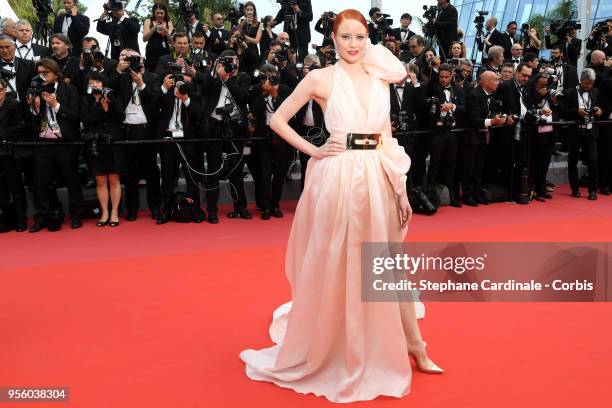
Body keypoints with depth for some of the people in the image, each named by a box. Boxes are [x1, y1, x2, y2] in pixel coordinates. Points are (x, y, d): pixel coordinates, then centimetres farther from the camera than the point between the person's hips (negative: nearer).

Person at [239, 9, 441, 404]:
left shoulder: (381, 78, 11)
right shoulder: (321, 78, -1)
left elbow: (389, 140, 12)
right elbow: (278, 120, 3)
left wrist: (401, 189, 9)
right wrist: (313, 151, -6)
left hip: (379, 179, 4)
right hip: (337, 179, -3)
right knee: (334, 268, 6)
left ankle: (412, 347, 28)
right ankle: (328, 352, 27)